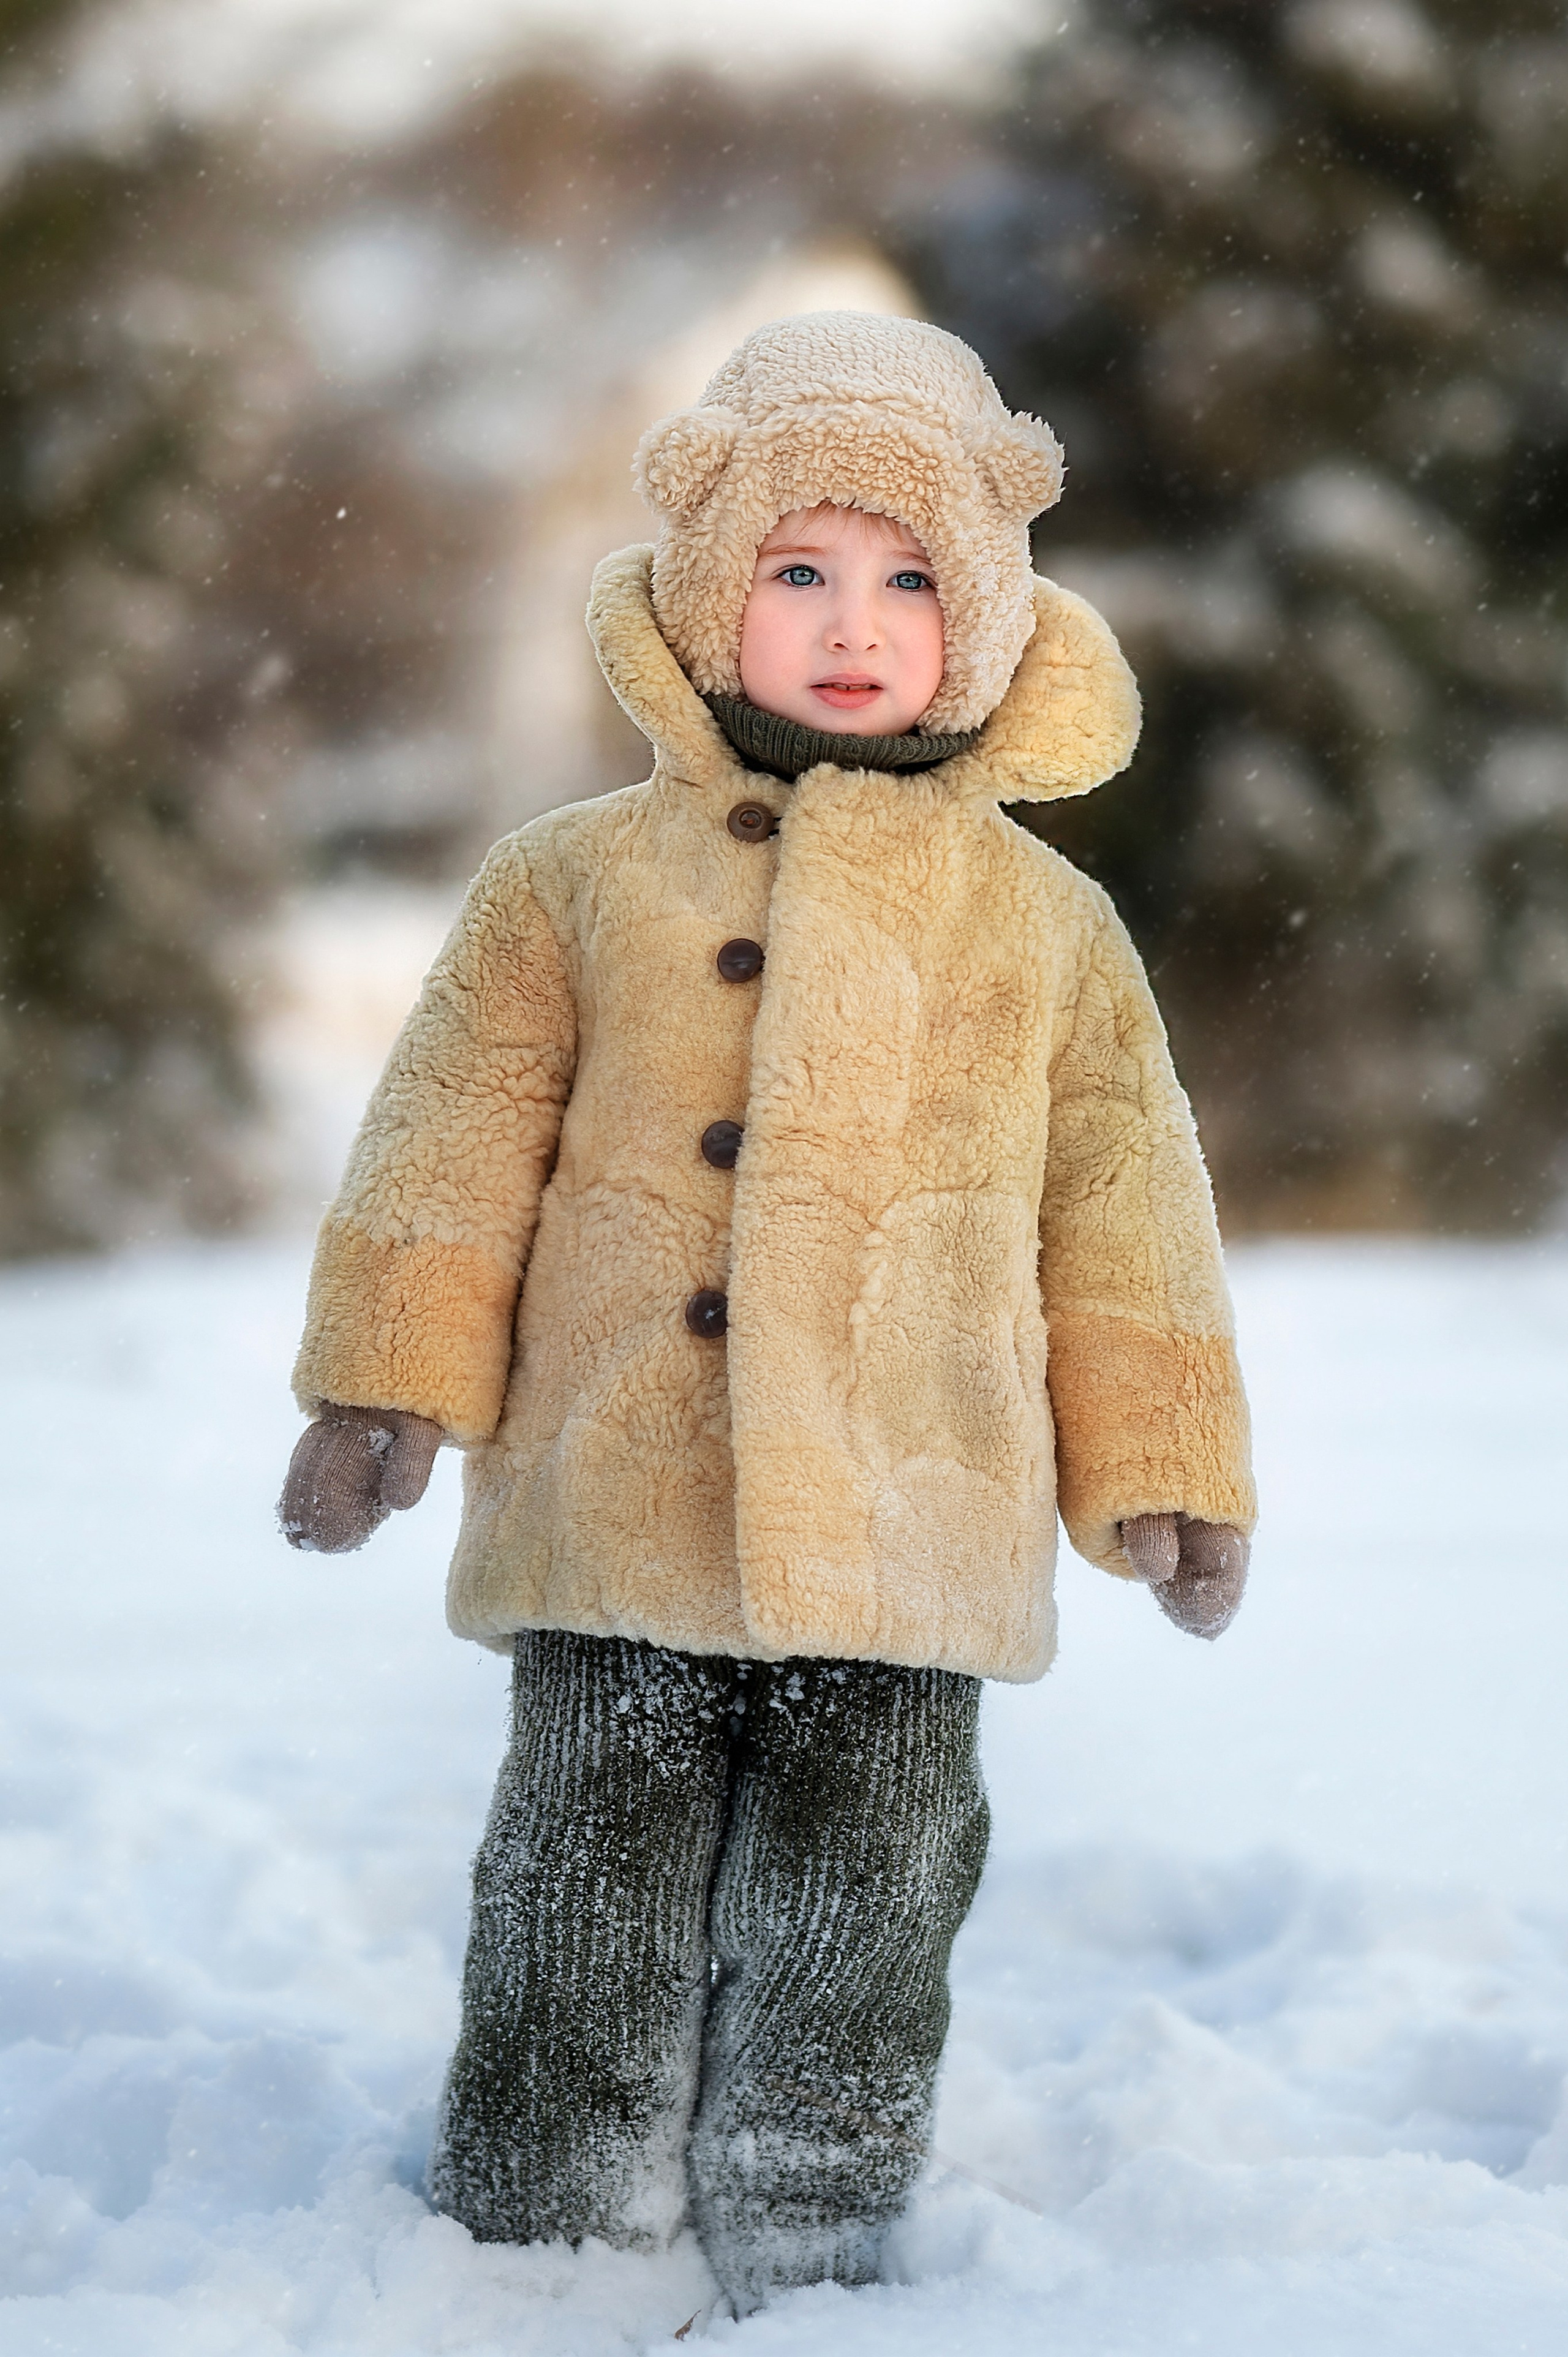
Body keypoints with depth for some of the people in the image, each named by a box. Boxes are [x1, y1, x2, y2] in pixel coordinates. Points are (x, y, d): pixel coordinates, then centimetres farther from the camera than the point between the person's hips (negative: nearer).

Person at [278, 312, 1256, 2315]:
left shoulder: (1045, 924, 10)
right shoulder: (573, 881, 7)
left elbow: (1121, 1206, 12)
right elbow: (457, 1138, 6)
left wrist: (1166, 1472, 8)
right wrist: (387, 1386, -2)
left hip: (904, 1541, 1)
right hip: (615, 1517, 0)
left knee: (853, 1925, 5)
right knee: (596, 1896, 6)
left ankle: (808, 2261, 19)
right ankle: (539, 2257, 20)